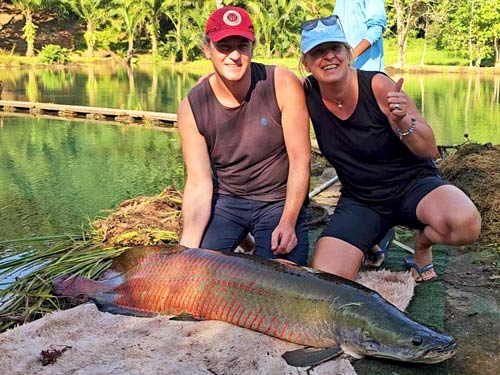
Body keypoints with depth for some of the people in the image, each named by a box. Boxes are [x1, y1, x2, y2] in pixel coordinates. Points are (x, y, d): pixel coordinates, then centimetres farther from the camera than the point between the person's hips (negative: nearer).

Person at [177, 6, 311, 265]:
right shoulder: (192, 108, -12)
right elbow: (199, 183, -12)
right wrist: (188, 247, -23)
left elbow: (300, 159, -13)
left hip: (280, 201, -1)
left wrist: (288, 222, -21)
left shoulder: (284, 85, -17)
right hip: (226, 200, 2)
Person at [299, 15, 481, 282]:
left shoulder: (377, 85, -17)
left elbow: (429, 150, -14)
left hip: (412, 183, -1)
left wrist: (402, 120, -31)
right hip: (359, 199, 2)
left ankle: (423, 243, 3)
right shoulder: (307, 93, -9)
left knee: (464, 224, -35)